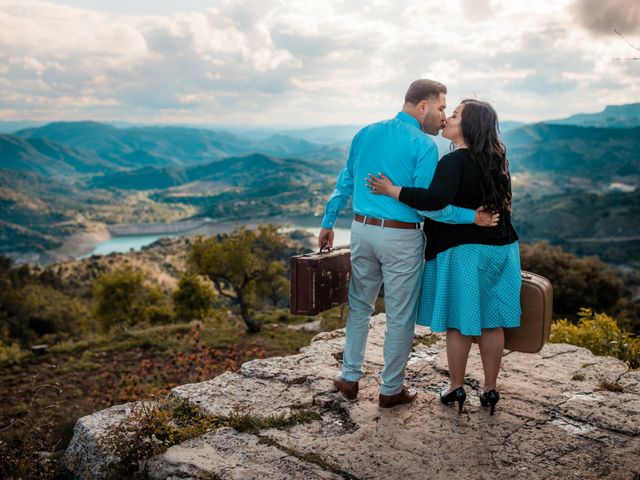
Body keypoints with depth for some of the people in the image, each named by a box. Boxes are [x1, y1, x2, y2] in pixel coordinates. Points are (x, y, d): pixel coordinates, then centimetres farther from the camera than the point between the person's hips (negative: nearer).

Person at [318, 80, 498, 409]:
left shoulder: (366, 134, 7)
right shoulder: (424, 146, -11)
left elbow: (345, 183, 11)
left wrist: (328, 223, 18)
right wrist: (472, 217, -11)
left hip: (363, 230, 6)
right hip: (401, 238, -5)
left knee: (359, 306, 19)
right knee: (400, 316, 8)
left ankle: (350, 377, 27)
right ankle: (391, 390, 20)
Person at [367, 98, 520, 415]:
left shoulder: (454, 161, -17)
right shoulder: (495, 160, 8)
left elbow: (436, 200, -31)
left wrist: (392, 190, -25)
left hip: (463, 250, -7)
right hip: (499, 247, 7)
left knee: (459, 323, 7)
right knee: (491, 323, 12)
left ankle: (456, 389, 20)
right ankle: (490, 390, 23)